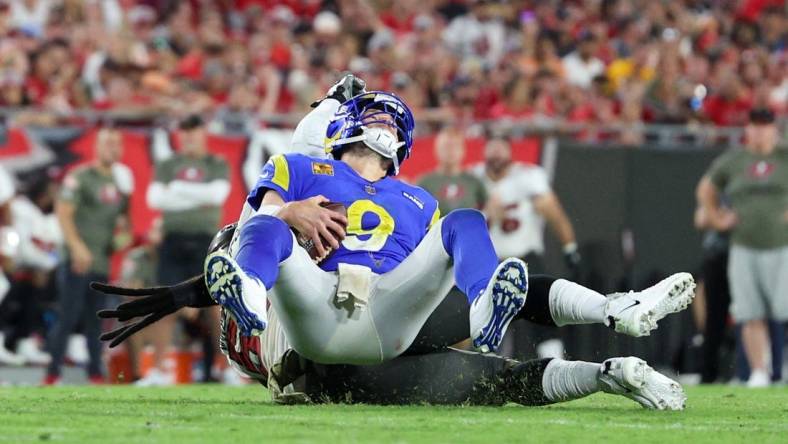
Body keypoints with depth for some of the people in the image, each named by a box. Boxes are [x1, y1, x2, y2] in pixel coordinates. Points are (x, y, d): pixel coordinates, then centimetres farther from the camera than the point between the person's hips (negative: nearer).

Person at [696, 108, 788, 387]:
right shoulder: (731, 162, 10)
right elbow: (706, 189, 25)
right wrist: (716, 218, 14)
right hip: (744, 248, 2)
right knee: (751, 317, -2)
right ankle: (758, 373, 1)